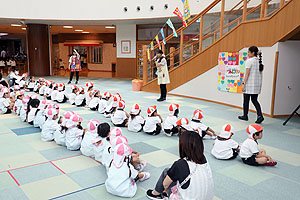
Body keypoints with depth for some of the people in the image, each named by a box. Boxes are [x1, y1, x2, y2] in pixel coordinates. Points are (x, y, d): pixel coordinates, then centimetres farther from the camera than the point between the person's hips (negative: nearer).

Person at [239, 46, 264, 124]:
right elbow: (259, 73, 11)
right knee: (254, 100, 10)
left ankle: (245, 116, 15)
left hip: (249, 84, -7)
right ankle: (260, 115, -5)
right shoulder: (259, 61, 11)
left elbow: (247, 74, -13)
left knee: (246, 100, 6)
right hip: (258, 83, 7)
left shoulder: (249, 61, -9)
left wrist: (244, 84, -10)